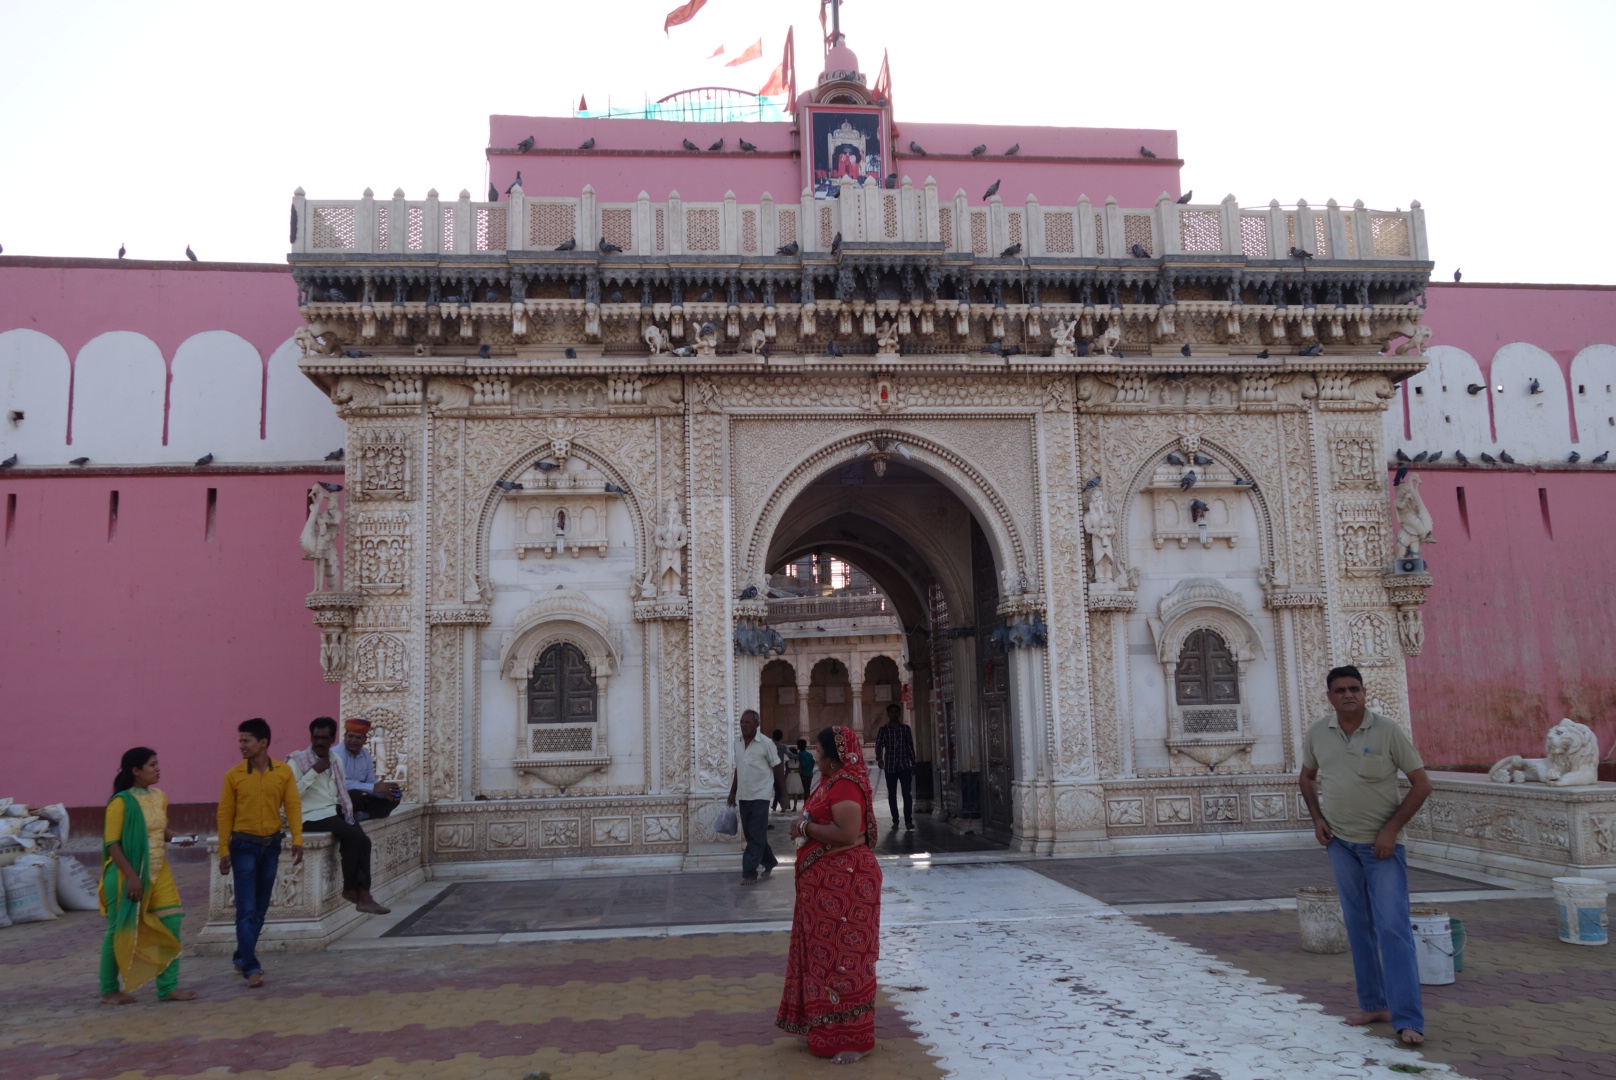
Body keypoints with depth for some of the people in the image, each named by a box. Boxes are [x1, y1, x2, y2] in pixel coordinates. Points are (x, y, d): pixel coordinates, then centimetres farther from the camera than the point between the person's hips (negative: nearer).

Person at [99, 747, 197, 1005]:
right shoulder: (121, 802, -13)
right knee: (121, 930, 5)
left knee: (170, 925, 1)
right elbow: (112, 843, -14)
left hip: (158, 872, 6)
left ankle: (168, 987, 8)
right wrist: (131, 876, -20)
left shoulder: (159, 797, 7)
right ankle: (109, 991, 21)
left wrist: (178, 838, -1)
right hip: (128, 874, -6)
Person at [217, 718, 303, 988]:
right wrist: (224, 851, -4)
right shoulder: (233, 775, -6)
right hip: (244, 845, -3)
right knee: (247, 909, -6)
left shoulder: (284, 772, -2)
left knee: (261, 907, 12)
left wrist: (297, 839, -11)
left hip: (271, 844, 3)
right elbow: (225, 814, -2)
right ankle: (251, 967, -5)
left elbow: (292, 805, -2)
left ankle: (241, 957, 28)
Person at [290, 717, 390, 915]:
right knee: (354, 836, -26)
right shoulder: (297, 761, -6)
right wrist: (314, 771, -19)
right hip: (313, 817, -7)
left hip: (336, 813, 7)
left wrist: (350, 817, 6)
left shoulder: (336, 760, 15)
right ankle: (350, 889, -9)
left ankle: (363, 895, -17)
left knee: (362, 840, -17)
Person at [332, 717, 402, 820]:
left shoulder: (366, 755, 8)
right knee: (355, 794, -38)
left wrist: (385, 792, -16)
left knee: (392, 799, -3)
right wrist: (374, 788, -33)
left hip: (356, 799, 8)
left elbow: (370, 783, 7)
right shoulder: (336, 753, -18)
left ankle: (357, 816, -15)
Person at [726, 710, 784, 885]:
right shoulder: (737, 743, 7)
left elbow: (776, 768, -3)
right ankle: (769, 862, 30)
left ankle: (750, 873, -4)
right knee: (750, 834, 13)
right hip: (744, 796, 6)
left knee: (756, 836, -6)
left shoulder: (766, 743, -11)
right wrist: (732, 792, 15)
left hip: (760, 795, -6)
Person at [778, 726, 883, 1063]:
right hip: (827, 881, 11)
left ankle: (854, 1038, 7)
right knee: (827, 954, 17)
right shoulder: (833, 782, 13)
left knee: (844, 957, -2)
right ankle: (831, 1028, 28)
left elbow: (847, 833, -29)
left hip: (845, 881, -11)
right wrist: (806, 826, 3)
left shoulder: (846, 786, -20)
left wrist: (805, 827, -19)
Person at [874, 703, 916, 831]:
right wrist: (879, 759, -24)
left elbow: (910, 747, 10)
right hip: (890, 767, 0)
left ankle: (908, 820, -9)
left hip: (905, 766, 0)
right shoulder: (884, 729, 1)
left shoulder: (906, 728, 7)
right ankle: (895, 821, 13)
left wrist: (913, 764, 7)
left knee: (907, 793, -9)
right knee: (892, 795, 5)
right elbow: (879, 745, -6)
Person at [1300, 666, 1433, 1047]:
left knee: (1393, 927, -8)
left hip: (1381, 844, -4)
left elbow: (1421, 783, -7)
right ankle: (1373, 1004, 24)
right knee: (1358, 927, 12)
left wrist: (1392, 828, -13)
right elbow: (1307, 777, 17)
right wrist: (1316, 817, 3)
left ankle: (1408, 1020, -5)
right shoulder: (1317, 734, 1)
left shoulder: (1387, 730, -10)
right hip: (1340, 843, 4)